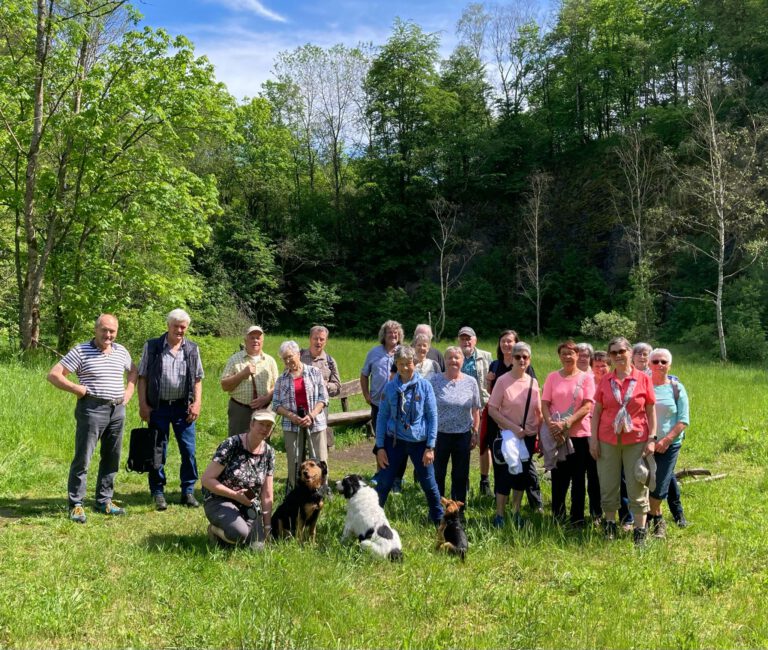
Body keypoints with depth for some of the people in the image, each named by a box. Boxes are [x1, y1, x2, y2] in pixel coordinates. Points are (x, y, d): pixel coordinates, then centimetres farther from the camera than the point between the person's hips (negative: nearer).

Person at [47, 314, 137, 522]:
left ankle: (104, 501, 22)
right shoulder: (81, 351, -5)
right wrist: (78, 389, -13)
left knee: (112, 458, 11)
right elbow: (54, 375, -8)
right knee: (82, 458, -3)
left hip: (117, 410, 6)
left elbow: (133, 371, 28)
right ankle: (76, 505, 6)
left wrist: (129, 391, 12)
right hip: (92, 409, -6)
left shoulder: (121, 352, 10)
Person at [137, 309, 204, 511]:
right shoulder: (152, 346, 1)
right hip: (158, 407, -1)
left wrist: (197, 403, -1)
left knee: (188, 450, 2)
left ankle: (188, 492, 14)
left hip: (183, 407, 2)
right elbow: (142, 377, 1)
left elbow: (197, 379, 10)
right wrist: (143, 405, -5)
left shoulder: (192, 349, 7)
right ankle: (158, 493, 17)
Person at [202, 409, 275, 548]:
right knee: (240, 533, -32)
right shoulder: (232, 445, -15)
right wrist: (235, 495, -22)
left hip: (249, 505, 5)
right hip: (219, 501, -5)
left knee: (257, 546, -15)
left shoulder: (269, 453, 1)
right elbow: (207, 479, -16)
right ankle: (215, 530, 1)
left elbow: (267, 494, 6)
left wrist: (267, 526, 2)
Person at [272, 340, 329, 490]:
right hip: (292, 424, 1)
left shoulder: (314, 372, 4)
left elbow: (323, 397, 0)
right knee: (294, 461, 4)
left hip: (315, 421, -1)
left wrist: (311, 415, -13)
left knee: (319, 459, -2)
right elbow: (276, 404, 5)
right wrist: (291, 416, -12)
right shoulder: (282, 379, 8)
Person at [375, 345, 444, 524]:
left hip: (419, 442, 0)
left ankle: (439, 521, 27)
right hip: (394, 441, 1)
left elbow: (432, 416, -4)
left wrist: (430, 447, -6)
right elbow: (382, 417, 1)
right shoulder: (390, 387, -3)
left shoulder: (424, 386, -6)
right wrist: (380, 447, -2)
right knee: (383, 483, 3)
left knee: (429, 484, 9)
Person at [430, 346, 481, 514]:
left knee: (461, 475, 10)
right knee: (437, 474, 7)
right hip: (440, 434, -1)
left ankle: (458, 512, 23)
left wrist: (475, 432, 5)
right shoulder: (435, 380, -2)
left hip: (463, 435, 1)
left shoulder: (470, 382, 3)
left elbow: (476, 410, 8)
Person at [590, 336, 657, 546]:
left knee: (637, 487, 4)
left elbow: (651, 411, 2)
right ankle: (610, 526, 21)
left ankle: (640, 532, 12)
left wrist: (652, 439, -5)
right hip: (608, 441, 2)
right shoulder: (605, 380, 4)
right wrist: (593, 438, 0)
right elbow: (596, 411, 6)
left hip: (636, 440, -2)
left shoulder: (643, 379, -1)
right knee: (608, 485, 8)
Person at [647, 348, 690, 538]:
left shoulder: (676, 388, 1)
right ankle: (657, 518, 25)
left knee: (660, 486, -1)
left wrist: (666, 440, -13)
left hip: (668, 445, -1)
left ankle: (650, 517, 21)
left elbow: (683, 420, -3)